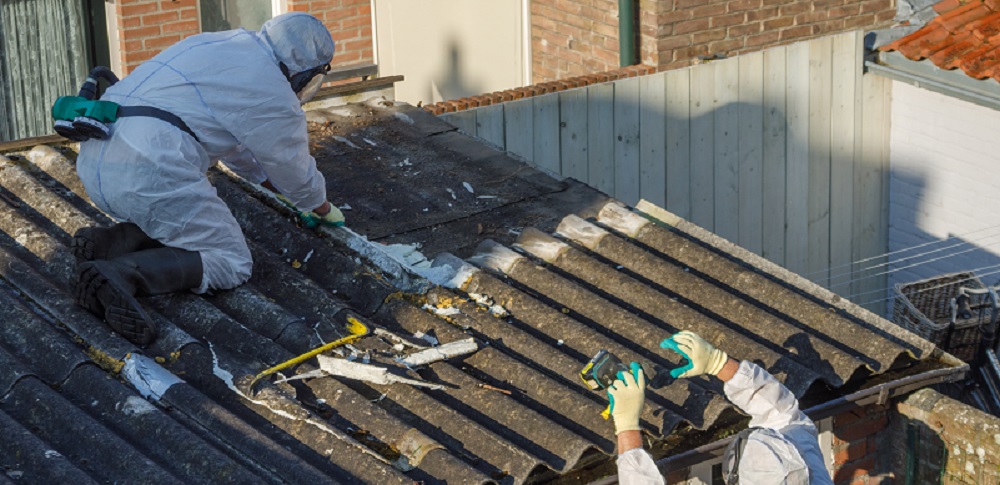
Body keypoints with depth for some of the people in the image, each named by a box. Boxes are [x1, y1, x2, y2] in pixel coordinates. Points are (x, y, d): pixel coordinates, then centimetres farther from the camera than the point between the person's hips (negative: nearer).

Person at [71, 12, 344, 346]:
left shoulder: (223, 45, 26)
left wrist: (293, 196, 44)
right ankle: (120, 275, -20)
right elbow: (296, 170, 16)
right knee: (231, 263, 1)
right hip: (150, 170, -9)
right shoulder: (273, 93, 1)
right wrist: (324, 209, 37)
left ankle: (107, 242, 2)